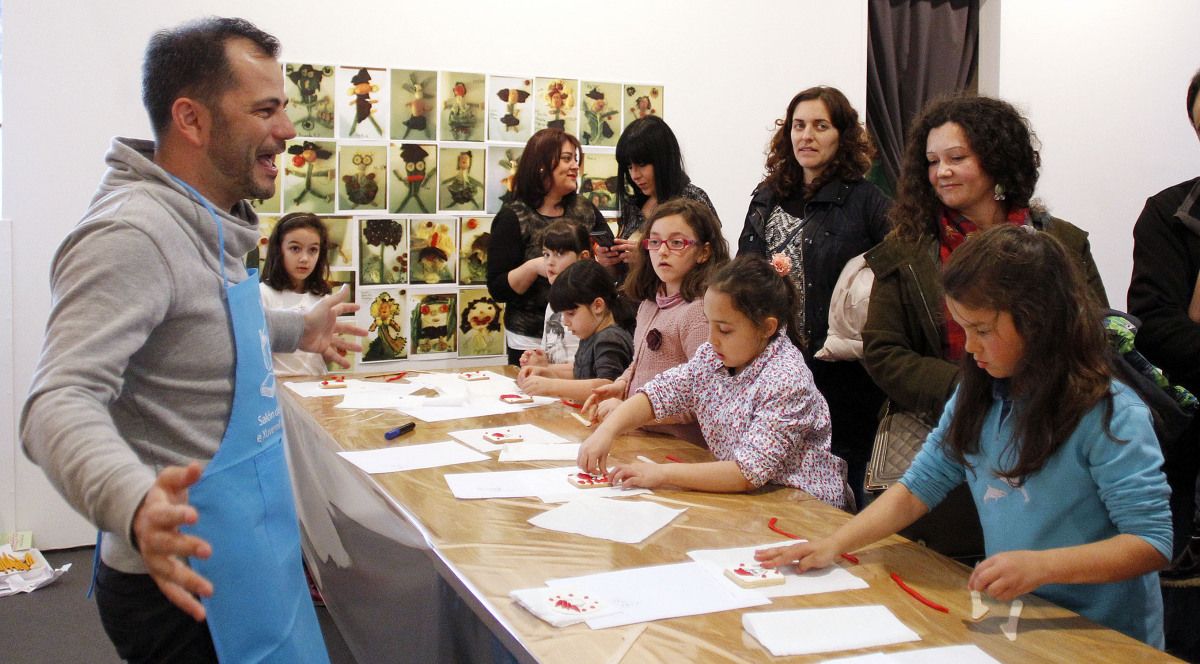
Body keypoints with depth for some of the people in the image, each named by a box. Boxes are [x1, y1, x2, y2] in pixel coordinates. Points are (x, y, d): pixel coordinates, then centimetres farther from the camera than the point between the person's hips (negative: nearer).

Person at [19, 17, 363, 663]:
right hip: (188, 583, -9)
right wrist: (134, 504, -52)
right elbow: (58, 402, -34)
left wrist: (296, 330, 31)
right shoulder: (132, 235, -24)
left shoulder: (203, 225, 8)